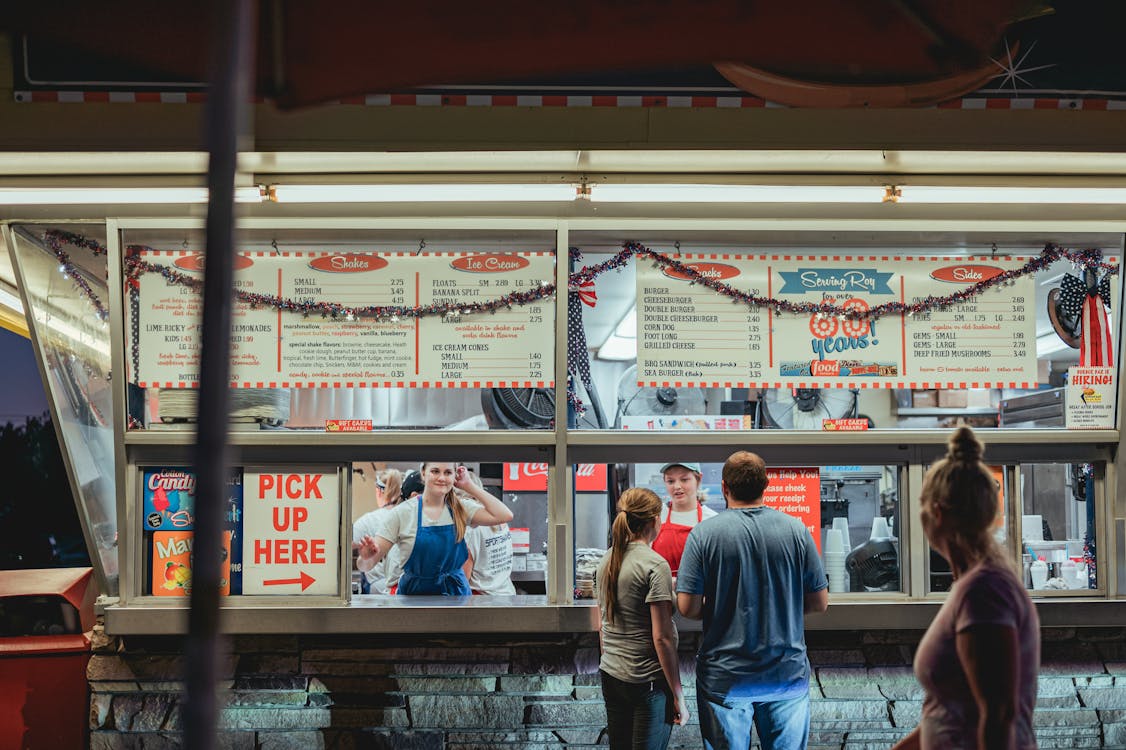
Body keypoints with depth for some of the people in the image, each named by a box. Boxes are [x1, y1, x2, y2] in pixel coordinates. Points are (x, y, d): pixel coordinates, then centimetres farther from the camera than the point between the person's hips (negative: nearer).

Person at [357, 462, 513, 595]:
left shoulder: (461, 508, 0)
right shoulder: (402, 513, -8)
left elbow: (504, 516, -13)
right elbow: (365, 565, -8)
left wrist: (470, 486, -8)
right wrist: (366, 557, -34)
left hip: (456, 593, 2)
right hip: (415, 593, -2)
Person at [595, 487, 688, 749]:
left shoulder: (606, 561, 6)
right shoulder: (655, 565, -15)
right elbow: (662, 637, -16)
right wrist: (678, 696, -11)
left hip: (610, 676, 7)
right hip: (648, 679, -7)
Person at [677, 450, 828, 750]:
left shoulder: (703, 533, -9)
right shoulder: (796, 530, -3)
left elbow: (688, 607, -10)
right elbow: (819, 602, 2)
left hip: (725, 678, -2)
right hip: (787, 673, 2)